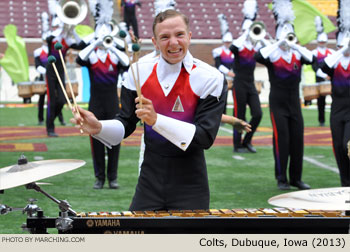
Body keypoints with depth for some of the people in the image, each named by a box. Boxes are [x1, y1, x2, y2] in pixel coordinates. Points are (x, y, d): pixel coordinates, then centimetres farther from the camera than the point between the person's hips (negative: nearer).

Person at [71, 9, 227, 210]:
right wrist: (99, 128, -16)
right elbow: (127, 124, 6)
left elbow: (206, 137, -17)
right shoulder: (140, 72, 0)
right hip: (150, 180, 3)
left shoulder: (210, 78, -11)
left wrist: (156, 119, -27)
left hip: (189, 187, -2)